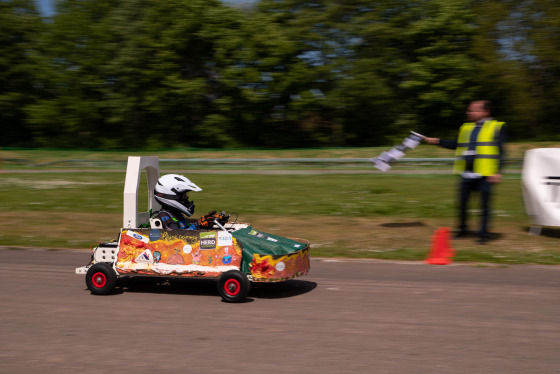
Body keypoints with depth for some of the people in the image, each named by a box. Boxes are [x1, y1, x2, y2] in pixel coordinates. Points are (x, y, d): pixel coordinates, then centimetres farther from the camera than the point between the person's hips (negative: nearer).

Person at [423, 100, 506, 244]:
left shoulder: (497, 127, -1)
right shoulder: (465, 128, 15)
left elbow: (500, 151, -4)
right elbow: (456, 145, 23)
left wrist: (497, 172, -12)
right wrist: (437, 141, 13)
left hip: (485, 175, -5)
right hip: (467, 174, 5)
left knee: (484, 205, -1)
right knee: (462, 203, 11)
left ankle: (483, 233, 10)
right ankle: (463, 229, 28)